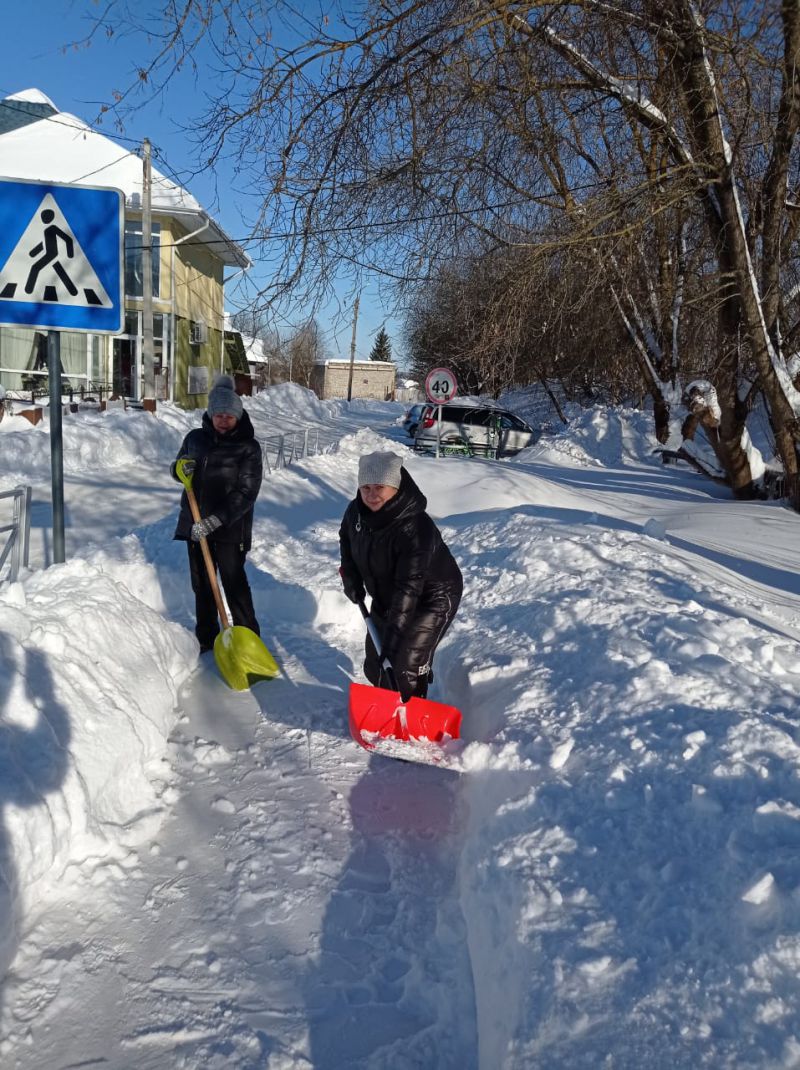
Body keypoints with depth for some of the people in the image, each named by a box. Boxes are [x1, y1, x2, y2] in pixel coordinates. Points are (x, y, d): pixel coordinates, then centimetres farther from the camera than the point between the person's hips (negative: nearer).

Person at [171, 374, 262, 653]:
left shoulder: (248, 447, -10)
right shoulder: (195, 438, 3)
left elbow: (247, 493, -16)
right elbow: (177, 468, 17)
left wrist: (214, 521, -24)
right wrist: (180, 468, -9)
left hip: (230, 528, -5)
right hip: (195, 524, 5)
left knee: (235, 584, -3)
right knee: (201, 584, 14)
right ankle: (206, 639, 28)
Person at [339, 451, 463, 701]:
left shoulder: (416, 529, -35)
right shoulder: (356, 511, -13)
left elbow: (409, 587, -38)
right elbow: (347, 539, 13)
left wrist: (393, 633, -40)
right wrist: (351, 578, 5)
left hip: (433, 598, -7)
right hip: (386, 595, 7)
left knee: (408, 663, -13)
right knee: (374, 658, 14)